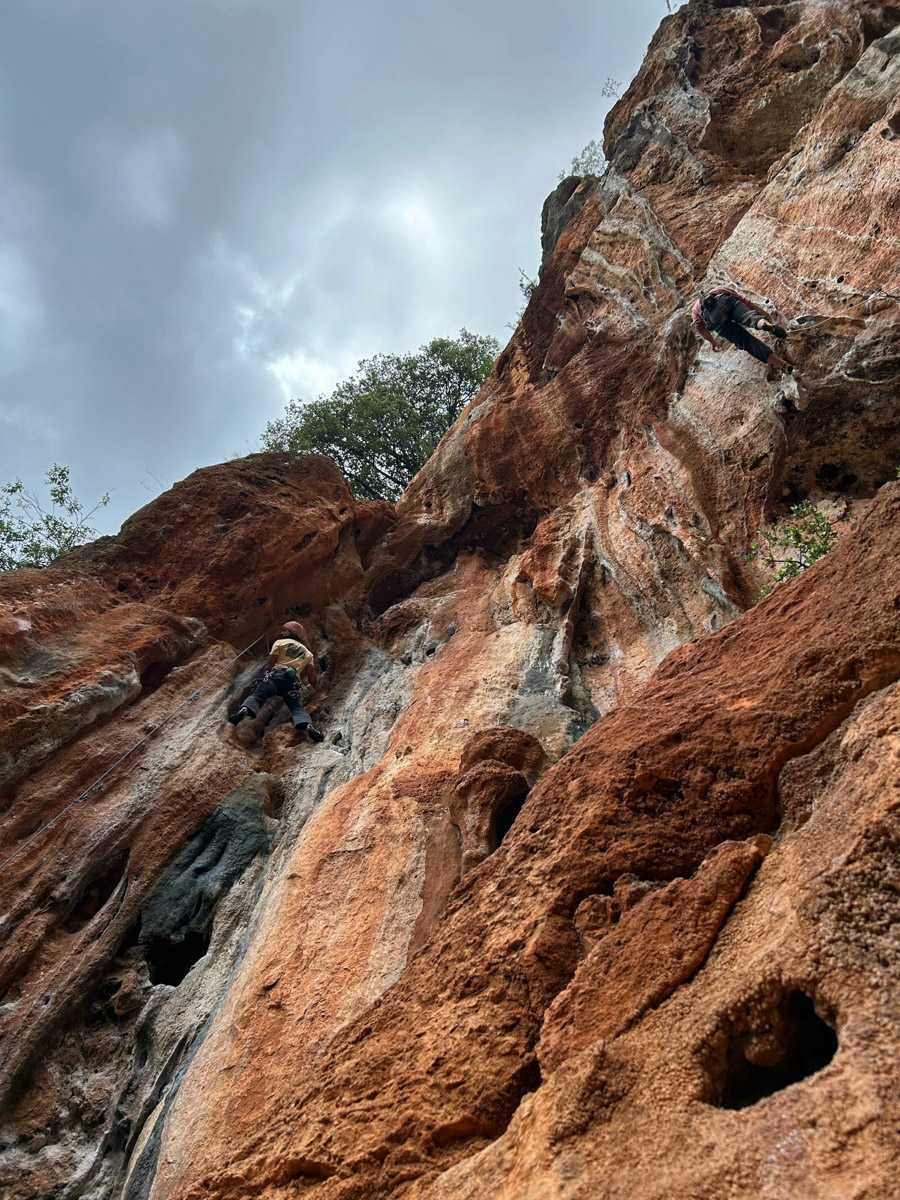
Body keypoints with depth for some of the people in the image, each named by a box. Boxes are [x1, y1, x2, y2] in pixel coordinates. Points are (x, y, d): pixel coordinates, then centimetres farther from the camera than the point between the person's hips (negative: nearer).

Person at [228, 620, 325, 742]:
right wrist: (315, 683, 41)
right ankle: (307, 726, -34)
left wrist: (264, 677, 25)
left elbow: (268, 665, 9)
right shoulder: (307, 653, 28)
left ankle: (244, 710, -45)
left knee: (257, 696, -13)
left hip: (276, 675, -2)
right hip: (293, 681, 2)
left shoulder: (280, 643, 19)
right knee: (297, 708, -3)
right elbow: (312, 679, 19)